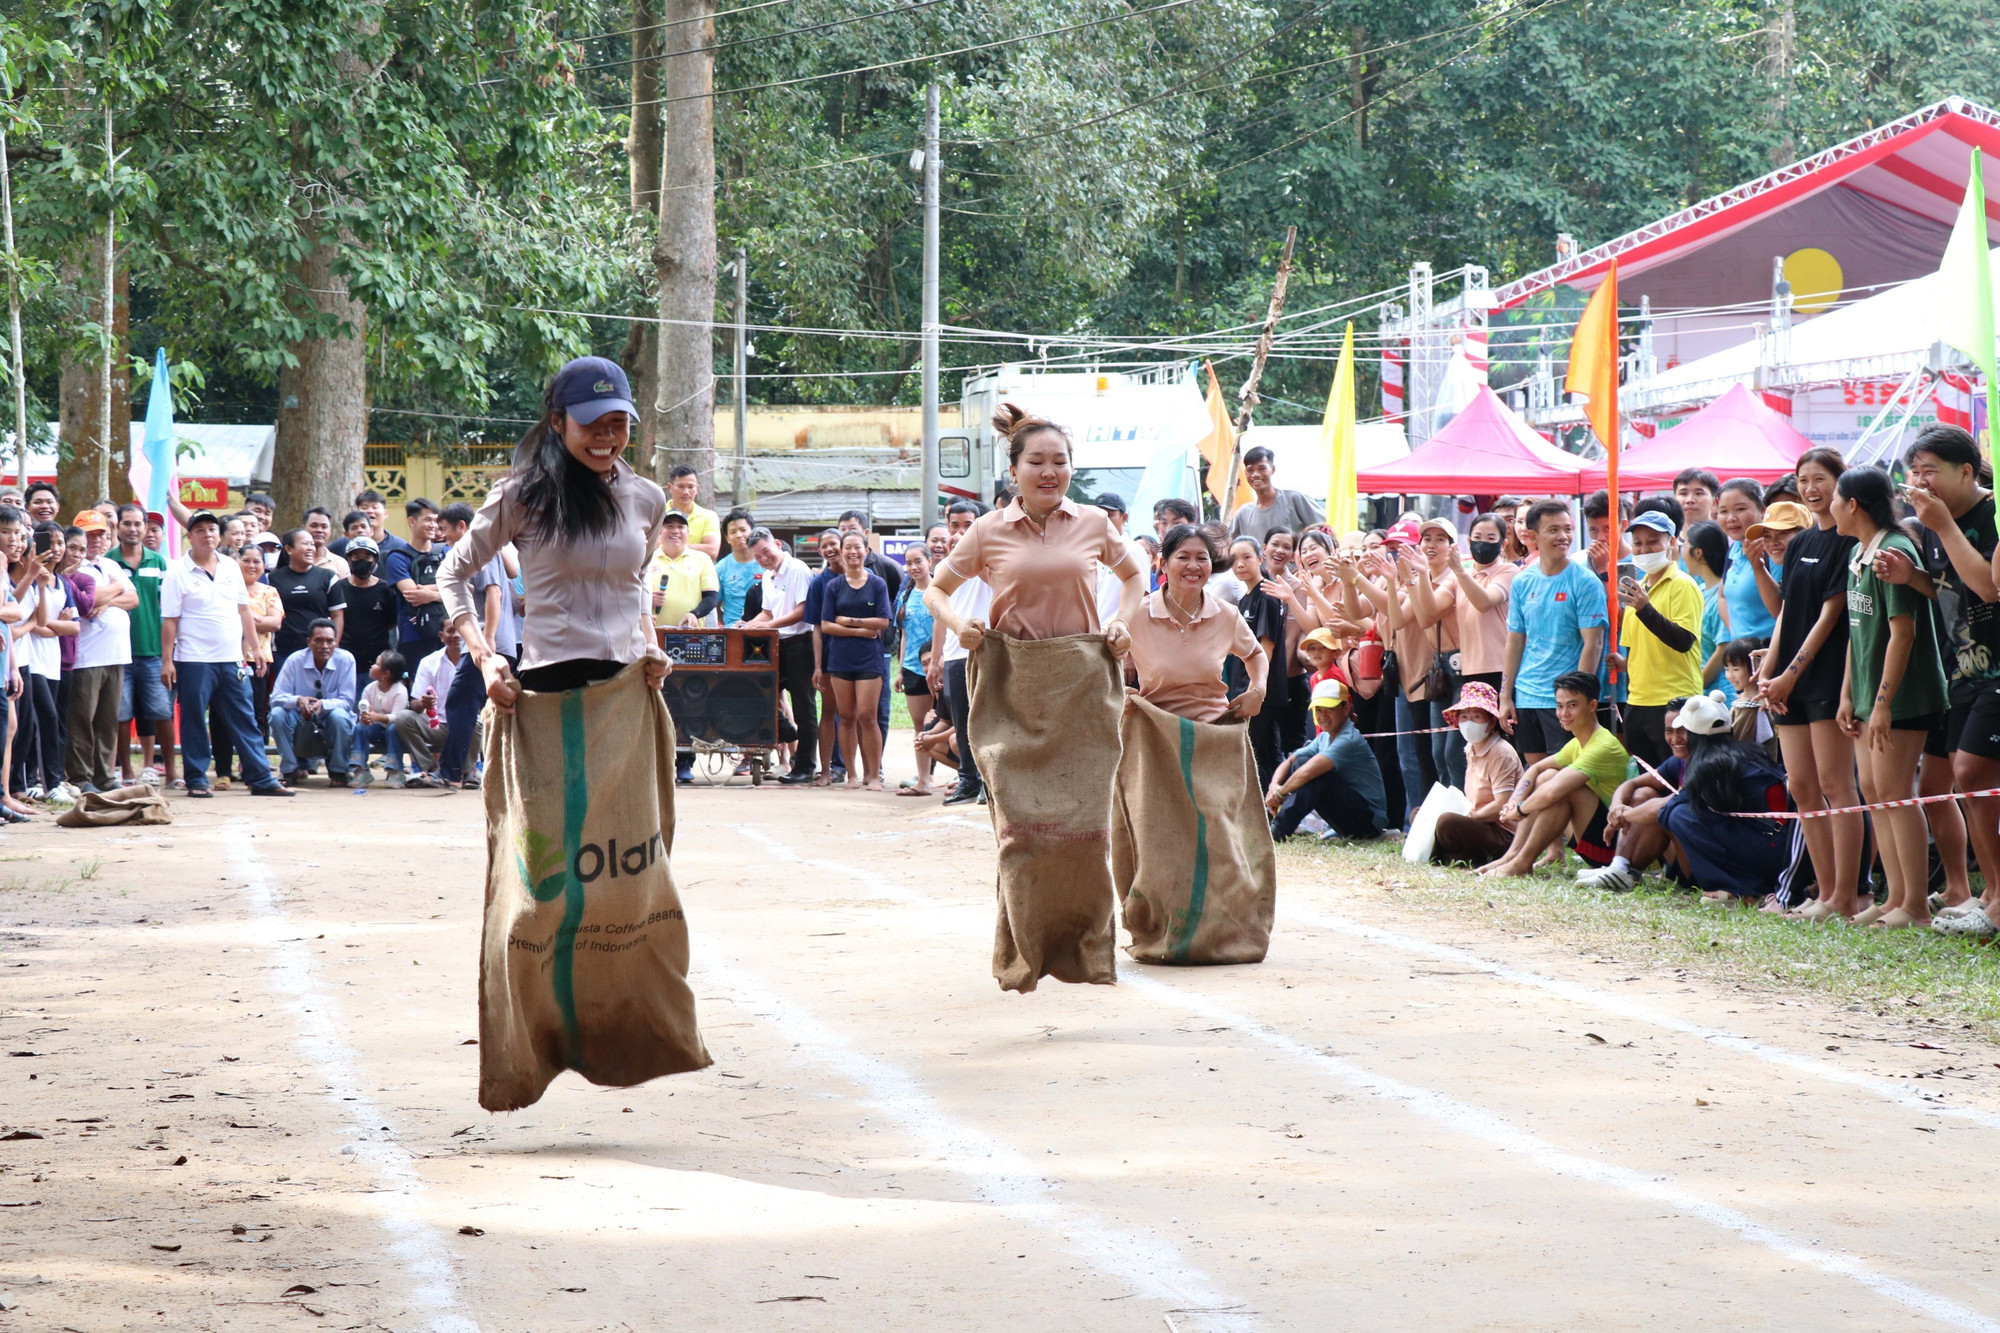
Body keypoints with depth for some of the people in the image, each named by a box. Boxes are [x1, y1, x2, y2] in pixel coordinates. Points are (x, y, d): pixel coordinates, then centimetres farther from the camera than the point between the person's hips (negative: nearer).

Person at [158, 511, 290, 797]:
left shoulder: (231, 568, 11)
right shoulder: (178, 572, -3)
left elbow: (243, 611, 17)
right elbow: (169, 621, -5)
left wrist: (255, 648, 13)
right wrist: (166, 661, -9)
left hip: (232, 659, 4)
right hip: (194, 661, -4)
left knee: (244, 720, 5)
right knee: (194, 721, 1)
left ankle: (261, 779, 7)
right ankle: (196, 780, 8)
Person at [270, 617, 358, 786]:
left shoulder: (346, 659, -12)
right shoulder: (295, 660, -10)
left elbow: (347, 702, -14)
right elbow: (277, 697, -12)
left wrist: (323, 705, -35)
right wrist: (298, 700, -35)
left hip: (332, 722, -1)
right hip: (302, 721, 1)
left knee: (339, 716, -35)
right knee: (277, 714, -27)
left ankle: (339, 772, -15)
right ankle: (292, 770, -14)